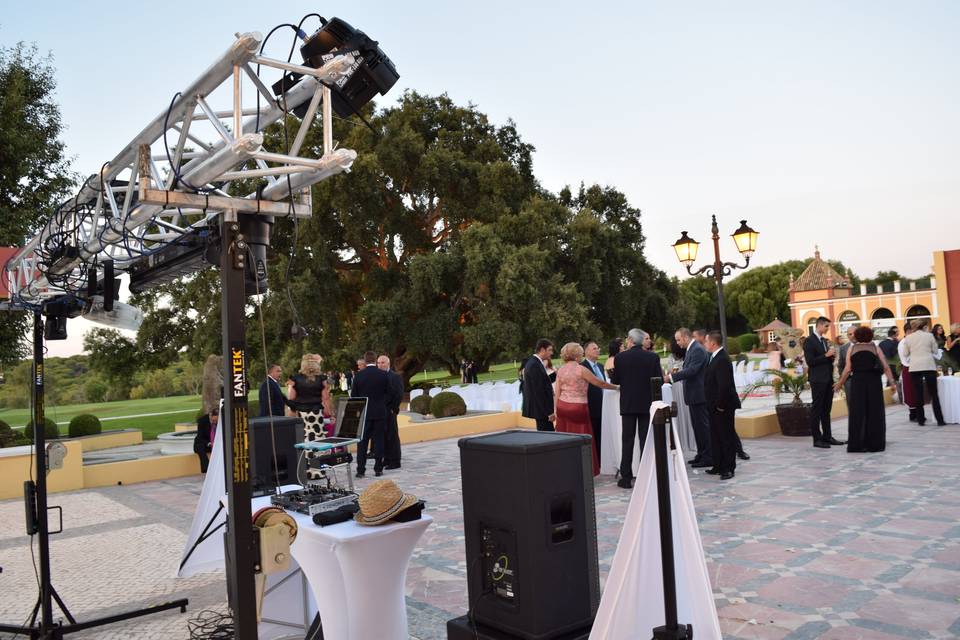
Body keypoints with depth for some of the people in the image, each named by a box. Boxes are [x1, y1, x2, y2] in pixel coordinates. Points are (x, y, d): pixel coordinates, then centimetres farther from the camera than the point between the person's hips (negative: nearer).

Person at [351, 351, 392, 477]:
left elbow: (354, 395, 1)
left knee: (362, 442, 6)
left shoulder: (358, 375, -4)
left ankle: (360, 470, 5)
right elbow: (389, 394, 0)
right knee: (379, 441, 6)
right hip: (380, 413, 0)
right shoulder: (384, 374, -4)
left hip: (364, 413, 0)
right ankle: (378, 469, 7)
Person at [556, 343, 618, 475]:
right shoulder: (581, 369, -10)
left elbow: (557, 393, 6)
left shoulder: (560, 370, 6)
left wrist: (556, 410, 11)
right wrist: (615, 387, 11)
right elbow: (600, 383, -3)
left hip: (562, 406, 6)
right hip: (578, 408, -6)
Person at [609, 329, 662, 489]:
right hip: (647, 403, 1)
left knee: (627, 440, 4)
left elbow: (615, 381, -1)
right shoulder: (653, 357, -4)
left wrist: (611, 373, 20)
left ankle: (626, 477, 5)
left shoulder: (620, 357, -7)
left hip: (628, 404, -1)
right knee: (646, 440, 7)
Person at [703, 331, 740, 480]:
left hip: (723, 407, -10)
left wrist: (720, 404, -20)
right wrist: (713, 404, 15)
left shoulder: (722, 359, -21)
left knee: (727, 437, 0)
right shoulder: (715, 357, 11)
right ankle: (719, 466, 25)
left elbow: (724, 385, -26)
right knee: (716, 437, 16)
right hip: (715, 406, 10)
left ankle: (728, 468, 8)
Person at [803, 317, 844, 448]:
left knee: (826, 409, 12)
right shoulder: (809, 341, -9)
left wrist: (832, 356, 1)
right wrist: (826, 355, -18)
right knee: (816, 409, -3)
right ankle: (817, 439, 1)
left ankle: (827, 436, 19)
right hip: (818, 379, -8)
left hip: (828, 379, 8)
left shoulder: (825, 341, 16)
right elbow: (810, 361, -16)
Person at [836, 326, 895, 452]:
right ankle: (874, 443, 10)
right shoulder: (875, 348, 6)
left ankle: (856, 444, 5)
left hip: (857, 381, 0)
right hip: (874, 381, 0)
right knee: (874, 412, 7)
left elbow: (847, 369, -1)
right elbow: (886, 367, -3)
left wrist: (840, 383, 6)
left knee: (857, 413, 4)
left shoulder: (851, 349, 5)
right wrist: (891, 381, 0)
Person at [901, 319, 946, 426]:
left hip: (915, 367, 1)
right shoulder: (929, 336, 0)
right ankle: (940, 420, 2)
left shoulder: (908, 338, 4)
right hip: (929, 366, -1)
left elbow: (906, 353, 9)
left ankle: (921, 420, 6)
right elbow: (935, 351, 8)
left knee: (918, 394, 4)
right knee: (933, 394, 3)